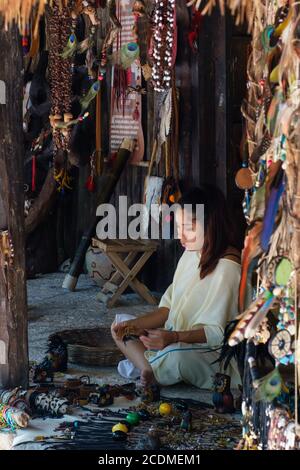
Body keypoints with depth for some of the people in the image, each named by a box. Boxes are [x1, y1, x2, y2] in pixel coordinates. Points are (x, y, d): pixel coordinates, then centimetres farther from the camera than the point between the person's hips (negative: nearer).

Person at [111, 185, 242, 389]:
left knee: (175, 354, -39)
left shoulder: (227, 267, -20)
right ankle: (150, 370, -16)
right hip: (178, 340, 9)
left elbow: (216, 332, -21)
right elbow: (169, 308, 9)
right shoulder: (191, 254, 7)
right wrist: (133, 324, -5)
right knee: (121, 325, 8)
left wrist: (173, 337, -34)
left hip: (213, 354, -9)